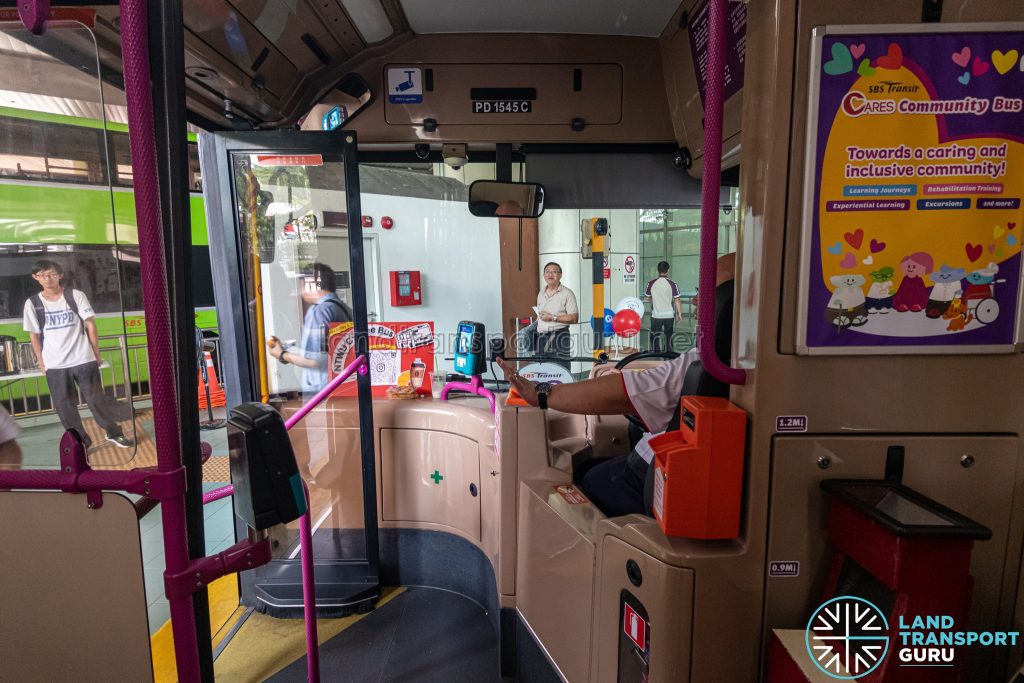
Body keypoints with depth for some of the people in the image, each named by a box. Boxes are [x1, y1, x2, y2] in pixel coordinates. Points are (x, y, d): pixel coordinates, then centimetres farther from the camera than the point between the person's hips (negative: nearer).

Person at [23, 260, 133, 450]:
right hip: (54, 365, 2)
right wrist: (41, 363, 5)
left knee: (96, 399, 5)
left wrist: (96, 353, 0)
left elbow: (90, 324, 1)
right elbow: (34, 335, 6)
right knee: (64, 406, 7)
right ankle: (81, 442, 19)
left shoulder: (76, 295, -2)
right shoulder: (32, 303, 2)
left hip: (83, 360, -2)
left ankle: (114, 433, 19)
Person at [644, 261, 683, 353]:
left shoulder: (651, 283, -6)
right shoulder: (672, 284, -9)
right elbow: (677, 300, -6)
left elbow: (647, 296, 9)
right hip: (669, 315, 0)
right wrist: (679, 313, 4)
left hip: (656, 315, 0)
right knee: (668, 337, 15)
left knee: (655, 338, 8)